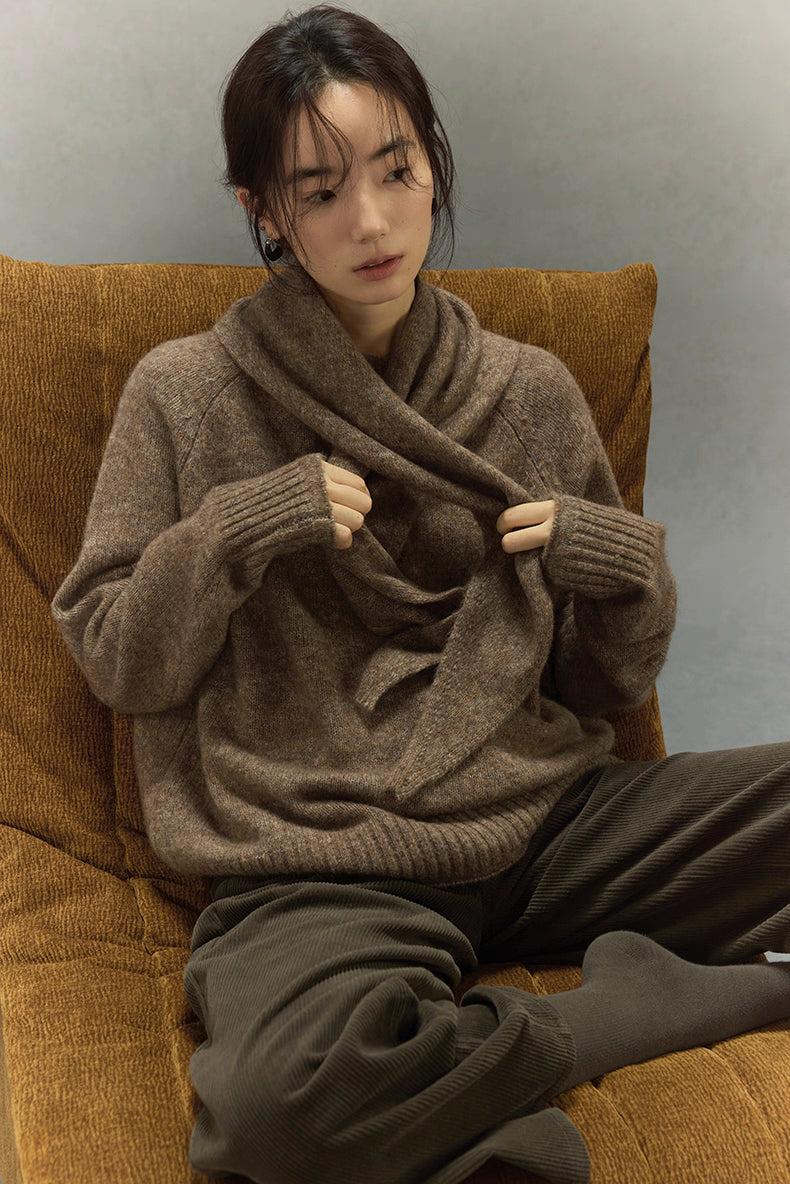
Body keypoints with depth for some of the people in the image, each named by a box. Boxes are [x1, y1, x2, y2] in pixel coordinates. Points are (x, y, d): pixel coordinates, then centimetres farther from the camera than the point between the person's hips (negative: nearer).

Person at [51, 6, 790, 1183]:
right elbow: (117, 663, 4)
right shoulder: (186, 398, 1)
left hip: (552, 822, 4)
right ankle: (629, 1009, -13)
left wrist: (628, 576, -5)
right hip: (326, 869, -3)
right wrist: (229, 536, -11)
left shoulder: (530, 392, 9)